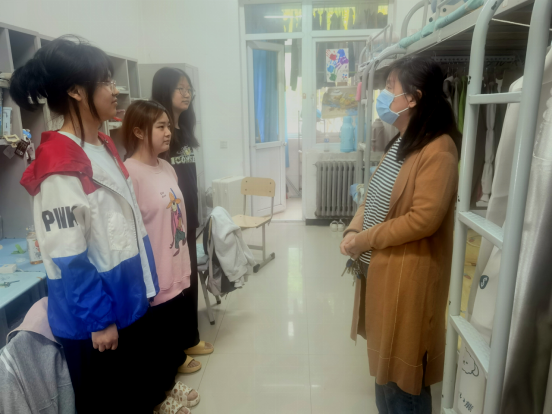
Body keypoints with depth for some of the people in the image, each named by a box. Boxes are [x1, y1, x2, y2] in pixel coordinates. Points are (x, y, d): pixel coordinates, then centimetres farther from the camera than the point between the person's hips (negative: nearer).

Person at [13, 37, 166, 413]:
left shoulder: (104, 148, 4)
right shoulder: (60, 168, -23)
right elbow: (70, 259, -22)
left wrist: (145, 283, 14)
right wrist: (99, 319, -14)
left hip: (130, 301, 8)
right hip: (93, 319, -7)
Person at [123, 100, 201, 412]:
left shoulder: (167, 168, 7)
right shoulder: (129, 174, -19)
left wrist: (185, 265, 16)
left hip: (175, 271, 8)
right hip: (153, 278, -7)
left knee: (177, 328, 20)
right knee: (160, 338, 11)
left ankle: (169, 384, 43)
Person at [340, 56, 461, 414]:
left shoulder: (438, 150, -19)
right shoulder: (401, 142, 12)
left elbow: (423, 219, -24)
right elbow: (375, 196, 14)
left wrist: (364, 239, -16)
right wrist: (353, 231, -3)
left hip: (408, 274, -9)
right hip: (380, 266, 9)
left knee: (402, 365, 9)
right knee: (385, 356, 23)